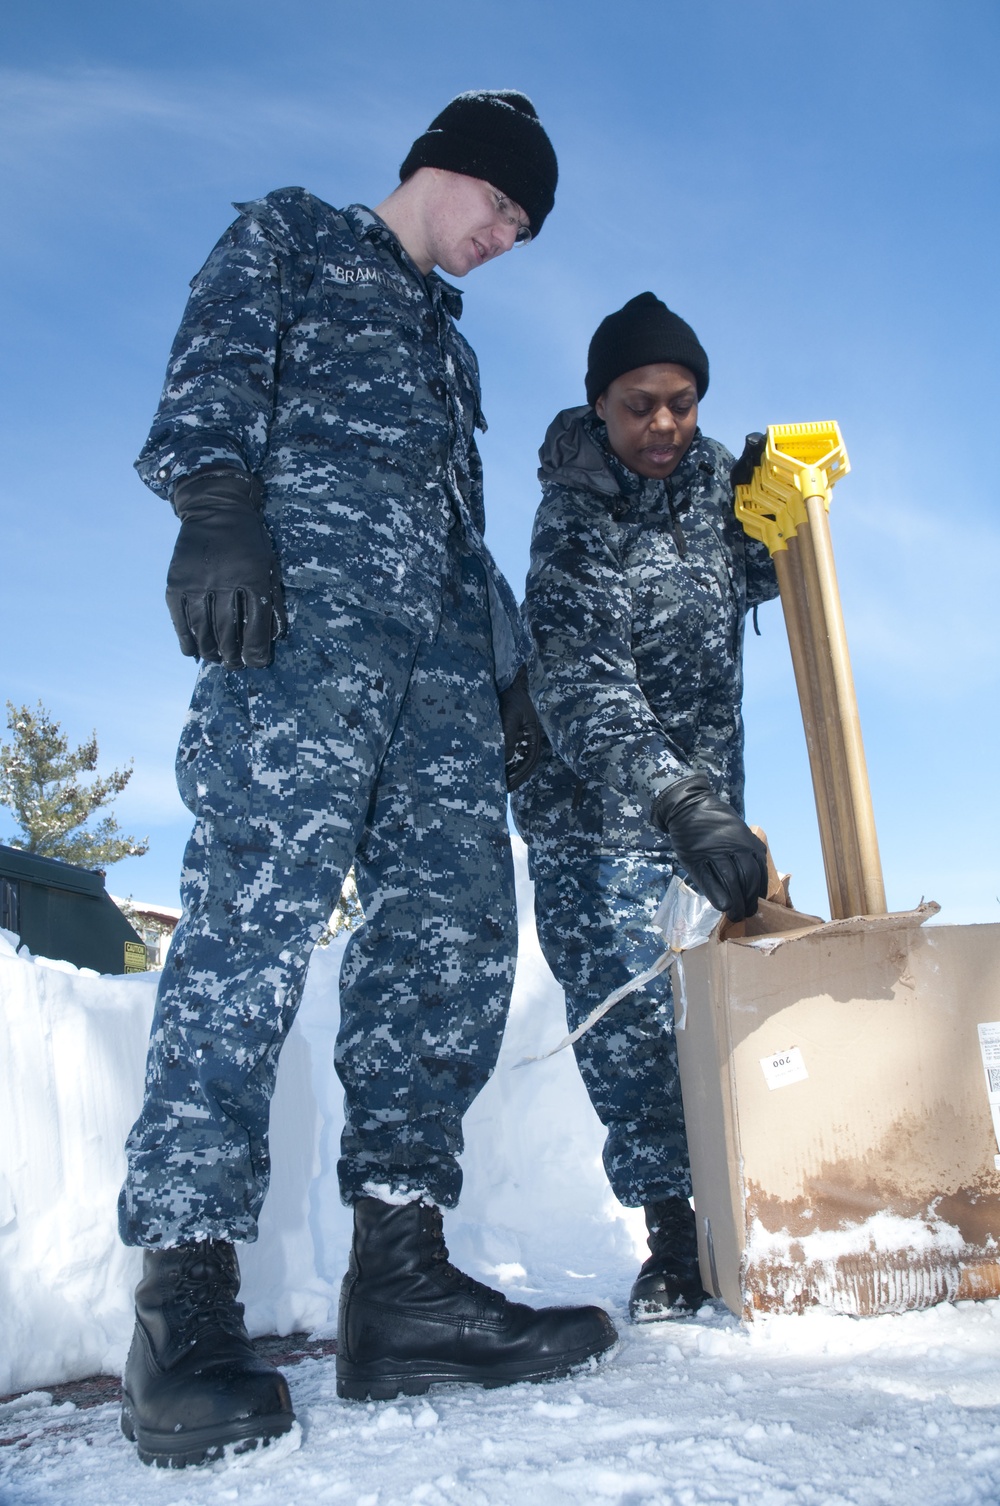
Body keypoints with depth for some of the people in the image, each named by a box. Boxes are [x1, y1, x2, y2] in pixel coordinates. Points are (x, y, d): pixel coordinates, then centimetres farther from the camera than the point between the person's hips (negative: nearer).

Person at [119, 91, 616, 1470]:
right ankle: (186, 1293, -18)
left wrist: (509, 670, 20)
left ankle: (400, 1273, -7)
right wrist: (216, 497, -19)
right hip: (303, 599, -7)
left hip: (440, 648, 7)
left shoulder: (449, 344, 39)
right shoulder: (291, 233, 21)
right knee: (259, 908, -20)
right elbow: (219, 364, 1)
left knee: (456, 927, -9)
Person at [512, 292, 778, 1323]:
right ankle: (675, 1238, 1)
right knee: (628, 1017, -8)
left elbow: (746, 581, 18)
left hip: (702, 795, 5)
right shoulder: (571, 526, -19)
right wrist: (684, 807, -44)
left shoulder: (705, 472, 0)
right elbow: (582, 691, -31)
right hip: (596, 811, -4)